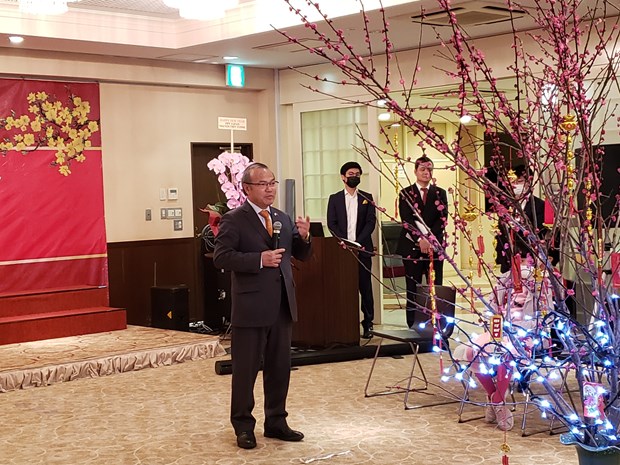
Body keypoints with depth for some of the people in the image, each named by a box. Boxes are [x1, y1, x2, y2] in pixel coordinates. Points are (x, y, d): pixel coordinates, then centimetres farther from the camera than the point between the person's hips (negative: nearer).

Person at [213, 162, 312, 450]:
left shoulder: (283, 219, 13)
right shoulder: (234, 220, -7)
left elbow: (301, 255, 16)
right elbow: (221, 257, -16)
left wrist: (304, 236, -5)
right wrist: (260, 259, -23)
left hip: (282, 306, 6)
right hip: (250, 307, -6)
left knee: (280, 368, 13)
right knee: (245, 370, 3)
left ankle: (276, 422, 26)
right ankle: (243, 426, 16)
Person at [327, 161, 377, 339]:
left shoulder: (367, 198, 11)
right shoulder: (334, 199, 10)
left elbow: (371, 222, 2)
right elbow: (331, 224, 3)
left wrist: (358, 242, -10)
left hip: (362, 249, 0)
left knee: (365, 286, -1)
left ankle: (367, 323, 2)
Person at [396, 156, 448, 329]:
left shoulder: (440, 193, 11)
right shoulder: (406, 193, 6)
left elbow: (442, 219, 2)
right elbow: (406, 220, -4)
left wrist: (429, 238, -12)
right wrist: (420, 239, -16)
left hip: (434, 246, 1)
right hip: (412, 246, -1)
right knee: (413, 290, 0)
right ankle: (413, 327, 4)